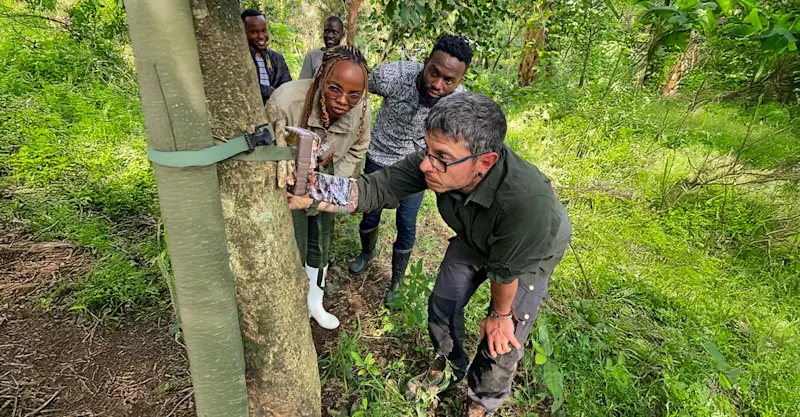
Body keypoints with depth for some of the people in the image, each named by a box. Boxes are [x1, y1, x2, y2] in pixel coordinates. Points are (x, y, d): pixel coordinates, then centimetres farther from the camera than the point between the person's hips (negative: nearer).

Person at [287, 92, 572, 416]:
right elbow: (379, 187, -30)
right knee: (442, 305, 12)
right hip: (473, 241, 5)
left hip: (532, 252, -4)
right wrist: (308, 196, -43)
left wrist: (501, 315, -12)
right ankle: (449, 368, 45)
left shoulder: (527, 200, -46)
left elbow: (506, 270, -30)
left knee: (501, 342, 0)